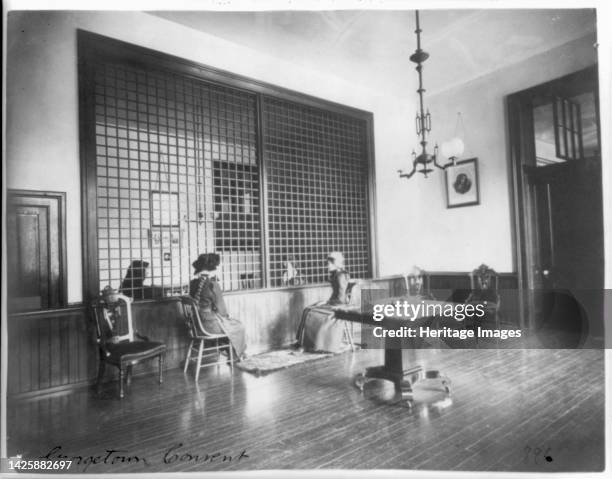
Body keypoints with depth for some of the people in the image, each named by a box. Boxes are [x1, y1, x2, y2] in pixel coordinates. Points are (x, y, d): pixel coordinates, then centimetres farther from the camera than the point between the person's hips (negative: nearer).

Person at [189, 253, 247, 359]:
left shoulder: (193, 283, 1)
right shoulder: (212, 284, -22)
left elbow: (200, 305, 9)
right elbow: (220, 307, -16)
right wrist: (226, 316, 6)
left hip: (197, 324, 8)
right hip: (211, 324, -8)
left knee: (233, 322, 28)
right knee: (239, 326, 18)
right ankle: (238, 354, 37)